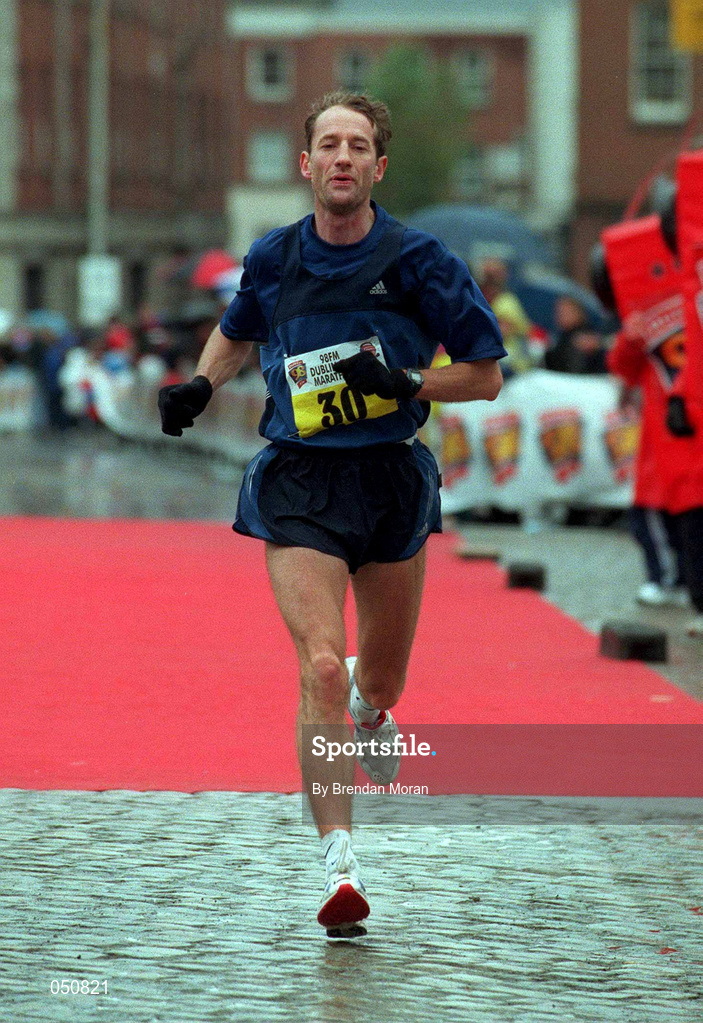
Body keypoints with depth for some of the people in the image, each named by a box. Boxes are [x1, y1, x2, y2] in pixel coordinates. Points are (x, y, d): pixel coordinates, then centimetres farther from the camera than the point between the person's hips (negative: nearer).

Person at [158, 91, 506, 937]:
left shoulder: (416, 260, -5)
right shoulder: (273, 260, 1)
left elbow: (487, 374, -1)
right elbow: (237, 331, 24)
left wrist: (406, 382, -17)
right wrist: (201, 384, 5)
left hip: (393, 480, 1)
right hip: (298, 485, -1)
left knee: (378, 689, 15)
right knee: (321, 667, -20)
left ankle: (369, 701, 55)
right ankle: (338, 862, -21)